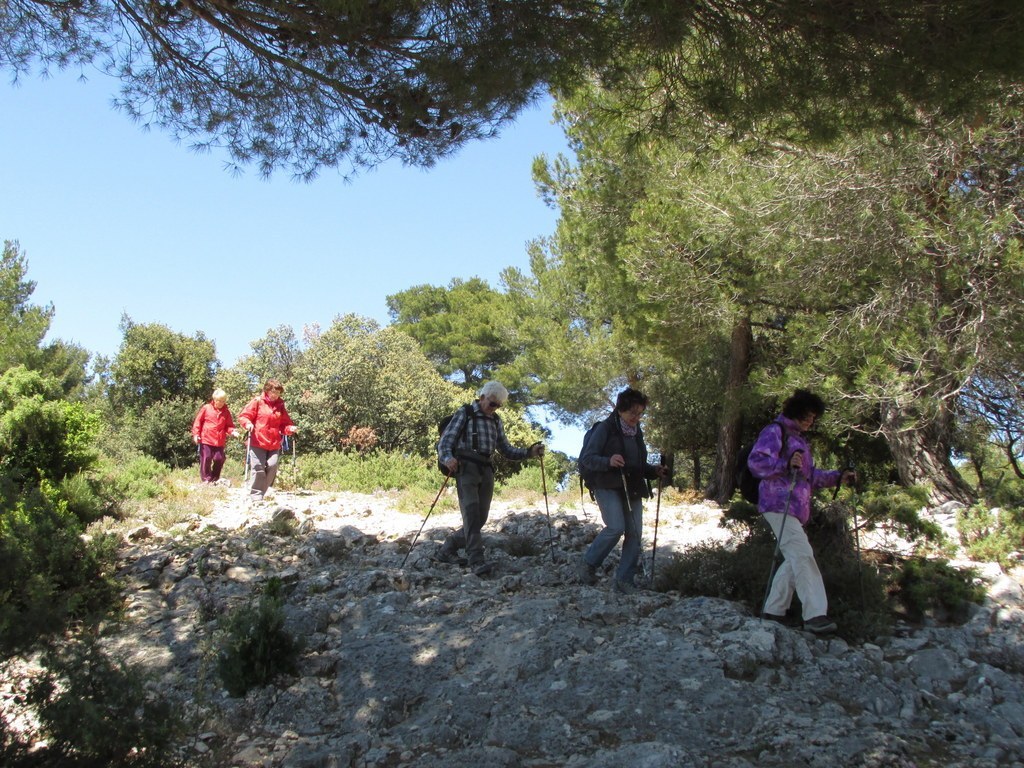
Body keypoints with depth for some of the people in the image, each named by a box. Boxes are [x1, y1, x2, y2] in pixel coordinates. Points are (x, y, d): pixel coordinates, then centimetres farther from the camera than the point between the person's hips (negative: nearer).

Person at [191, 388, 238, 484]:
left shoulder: (226, 412, 8)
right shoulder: (206, 408, 1)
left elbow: (229, 425, 12)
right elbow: (198, 421, 2)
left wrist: (232, 431, -9)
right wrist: (196, 434, -5)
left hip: (220, 441, 3)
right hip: (206, 440, -3)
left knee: (219, 459, 2)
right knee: (206, 459, -2)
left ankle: (214, 479, 17)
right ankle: (206, 479, 8)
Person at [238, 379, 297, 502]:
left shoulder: (280, 405, 12)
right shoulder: (258, 401, 0)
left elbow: (284, 424, 15)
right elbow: (243, 416, -1)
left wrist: (290, 429, -5)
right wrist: (248, 423, -21)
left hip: (274, 444, 4)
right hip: (258, 442, -3)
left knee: (272, 467, -6)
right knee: (258, 468, -7)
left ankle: (260, 493, 7)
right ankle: (255, 495, 2)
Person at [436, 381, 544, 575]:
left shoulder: (496, 421, 20)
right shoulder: (464, 414, 3)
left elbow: (506, 450, 21)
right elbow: (445, 441, -3)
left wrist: (530, 452, 5)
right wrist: (447, 458, -25)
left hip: (486, 471, 6)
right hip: (466, 469, -6)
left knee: (480, 519, 4)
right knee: (472, 513, -18)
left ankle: (447, 550, 22)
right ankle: (477, 561, -23)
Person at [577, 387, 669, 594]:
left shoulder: (637, 432, 15)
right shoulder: (605, 429, -7)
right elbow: (586, 459, -11)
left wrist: (654, 470, 7)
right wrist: (608, 461, -29)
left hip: (632, 490, 7)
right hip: (608, 487, -7)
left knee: (634, 534, -2)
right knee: (616, 527, -22)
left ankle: (624, 580, 6)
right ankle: (588, 564, 0)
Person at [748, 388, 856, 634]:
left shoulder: (800, 439, 25)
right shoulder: (775, 432, -4)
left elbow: (811, 476, 30)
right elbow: (755, 462, -16)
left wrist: (838, 477, 17)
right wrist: (785, 464, -30)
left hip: (796, 509, 10)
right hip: (779, 504, -10)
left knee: (795, 559, 9)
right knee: (803, 555, -19)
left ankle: (773, 610, 18)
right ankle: (815, 614, -25)